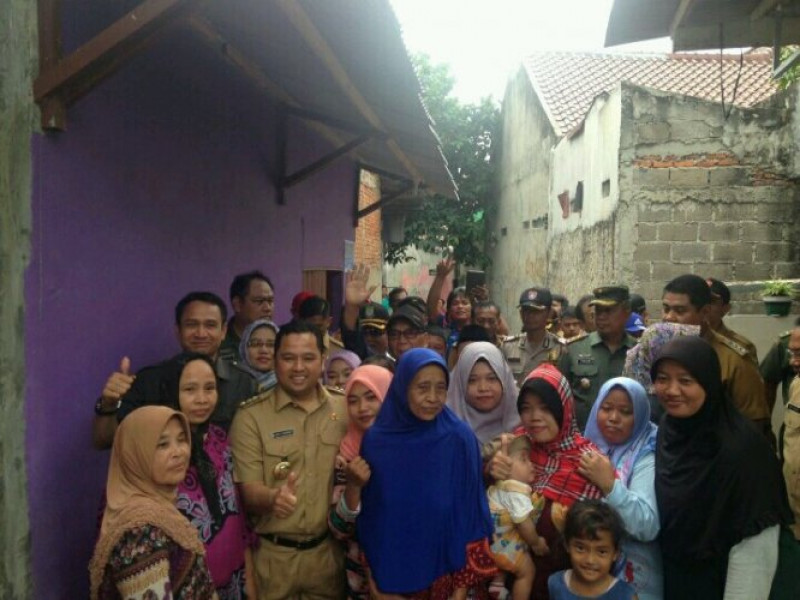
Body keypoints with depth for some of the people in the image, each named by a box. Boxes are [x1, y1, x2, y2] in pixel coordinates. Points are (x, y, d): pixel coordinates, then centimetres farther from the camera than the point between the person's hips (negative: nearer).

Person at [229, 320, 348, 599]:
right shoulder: (250, 416, -9)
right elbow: (247, 489, -12)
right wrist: (274, 497, -31)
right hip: (272, 555, -2)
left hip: (328, 550, 3)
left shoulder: (345, 408, -1)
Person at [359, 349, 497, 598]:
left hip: (443, 571, -1)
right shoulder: (376, 440, -7)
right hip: (390, 572, 1)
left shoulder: (459, 438, -11)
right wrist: (370, 577, 3)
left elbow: (468, 510, -7)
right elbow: (366, 513, 1)